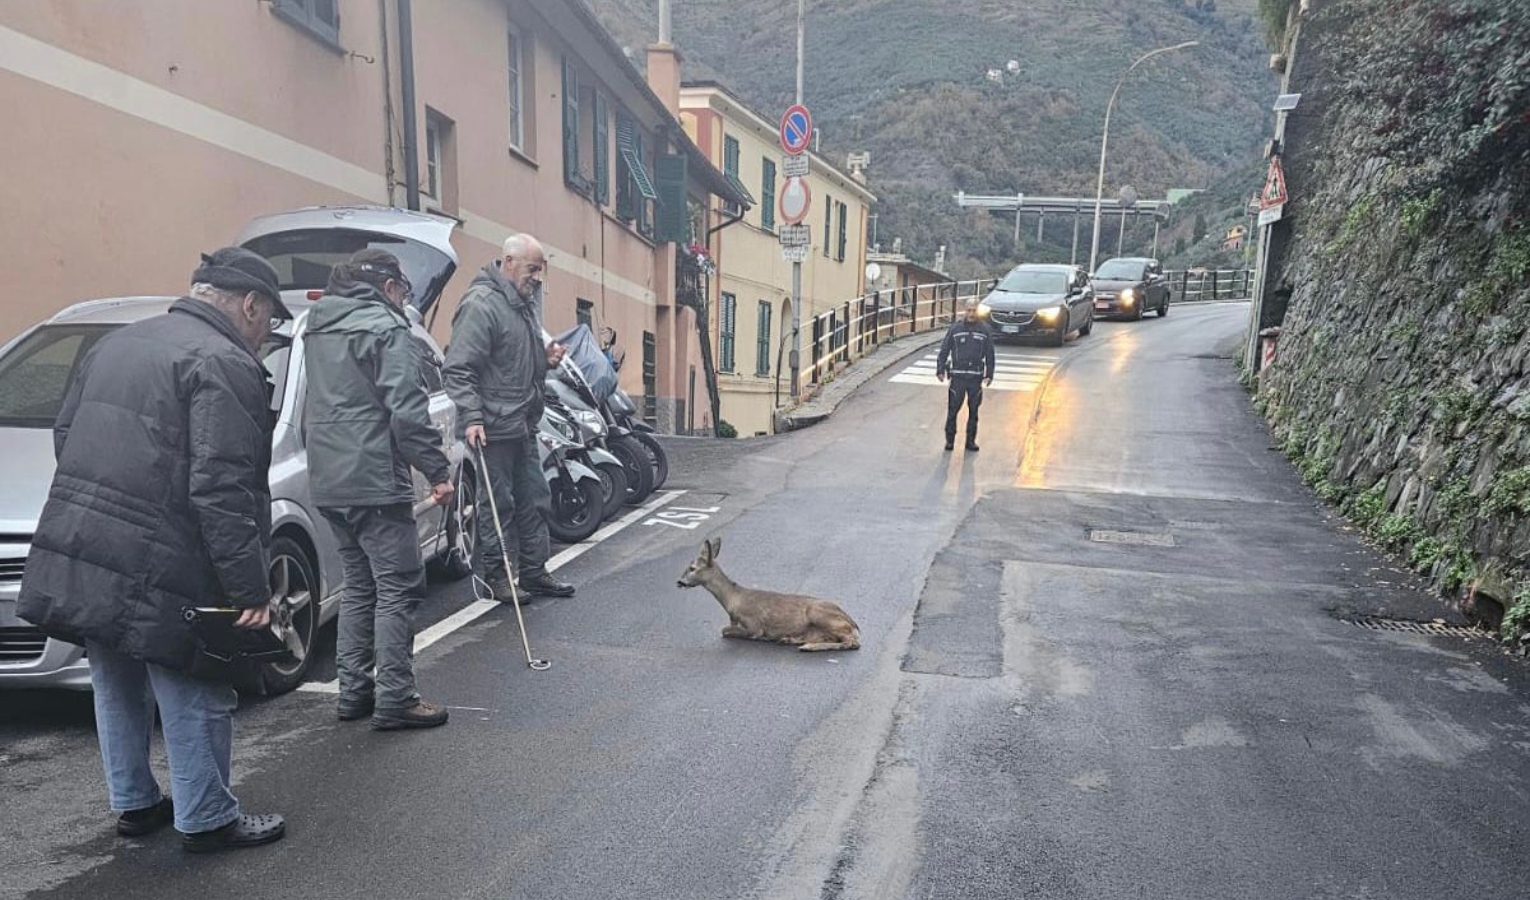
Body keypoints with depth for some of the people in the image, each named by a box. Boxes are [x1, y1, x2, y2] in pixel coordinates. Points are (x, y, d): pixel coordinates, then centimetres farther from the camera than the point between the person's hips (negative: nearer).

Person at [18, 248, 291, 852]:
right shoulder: (225, 364, -16)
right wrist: (251, 589, -19)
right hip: (152, 576, -9)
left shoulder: (117, 344, 14)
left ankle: (133, 804, 38)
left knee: (118, 690, 22)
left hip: (73, 557, 9)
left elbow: (65, 436, 21)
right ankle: (206, 821, 19)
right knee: (194, 700, 6)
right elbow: (222, 490, -22)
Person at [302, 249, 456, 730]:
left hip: (329, 483, 9)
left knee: (359, 585, 17)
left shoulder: (318, 330, 18)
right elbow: (407, 412, -18)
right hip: (375, 480, -9)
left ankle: (354, 690, 22)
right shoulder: (385, 329, -10)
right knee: (398, 587, -3)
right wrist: (438, 470, -15)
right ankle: (394, 700, 0)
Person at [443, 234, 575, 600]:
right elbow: (458, 370, -19)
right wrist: (472, 417, -25)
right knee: (498, 504, 1)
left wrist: (547, 357, 8)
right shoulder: (481, 303, -15)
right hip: (493, 428, -9)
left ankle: (533, 571, 25)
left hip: (524, 425, 9)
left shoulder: (527, 302, 15)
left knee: (535, 500, 14)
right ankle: (495, 576, 15)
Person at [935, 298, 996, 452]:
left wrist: (989, 374, 4)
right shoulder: (955, 328, 2)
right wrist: (940, 370, -2)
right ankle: (950, 439, 9)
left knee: (973, 411, 7)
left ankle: (971, 440, 17)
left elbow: (990, 354, 9)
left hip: (976, 377, 1)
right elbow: (944, 351, 4)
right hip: (957, 376, -1)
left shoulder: (984, 330, 5)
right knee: (953, 409, -2)